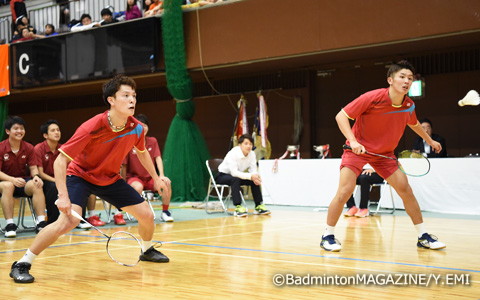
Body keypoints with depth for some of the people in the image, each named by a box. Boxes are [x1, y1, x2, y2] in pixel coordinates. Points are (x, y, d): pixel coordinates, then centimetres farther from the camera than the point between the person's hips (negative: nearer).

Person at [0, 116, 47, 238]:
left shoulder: (29, 148, 2)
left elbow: (33, 168, 2)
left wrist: (36, 176, -23)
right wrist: (13, 179, -30)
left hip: (24, 181, 3)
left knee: (37, 185, -30)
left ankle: (41, 222, -30)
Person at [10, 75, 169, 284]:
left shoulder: (136, 128, -14)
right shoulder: (92, 128, -31)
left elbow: (142, 152, 12)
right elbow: (60, 160, -28)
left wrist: (156, 177, 17)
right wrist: (63, 195, -36)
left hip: (111, 179, 6)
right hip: (80, 175, -6)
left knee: (146, 215, 2)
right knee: (69, 220, -30)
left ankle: (147, 250, 36)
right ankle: (22, 265, -17)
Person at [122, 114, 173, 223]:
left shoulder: (153, 141, 4)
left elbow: (158, 158, -3)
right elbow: (124, 166, -6)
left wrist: (162, 175, -17)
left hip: (150, 178, 3)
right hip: (134, 177, -3)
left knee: (166, 183, -24)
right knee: (138, 187, -37)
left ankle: (165, 212, -9)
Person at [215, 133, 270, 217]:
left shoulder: (252, 154, -11)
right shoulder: (233, 153, -29)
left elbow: (253, 170, -12)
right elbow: (234, 172, -37)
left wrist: (255, 176, -36)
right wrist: (250, 176, -47)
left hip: (236, 175, 6)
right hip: (222, 176, -6)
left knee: (255, 180, -13)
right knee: (235, 179, -36)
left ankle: (259, 206, -6)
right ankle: (238, 207, -39)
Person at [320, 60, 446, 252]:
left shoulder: (409, 106, -5)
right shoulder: (372, 98, -23)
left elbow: (414, 124, 20)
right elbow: (341, 116, -19)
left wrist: (430, 140, 31)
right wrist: (353, 141, -31)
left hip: (384, 154, 5)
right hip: (358, 149, -5)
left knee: (405, 189, -4)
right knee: (345, 191, -17)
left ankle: (423, 237, 9)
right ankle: (328, 236, 0)